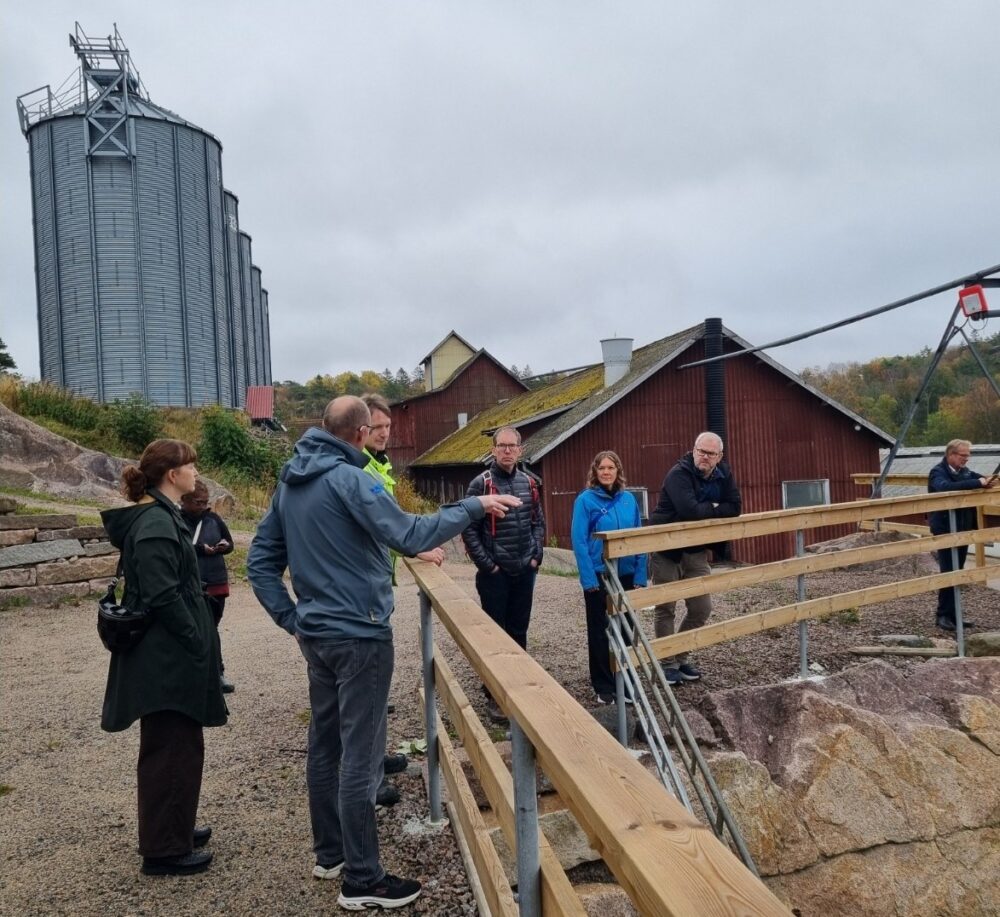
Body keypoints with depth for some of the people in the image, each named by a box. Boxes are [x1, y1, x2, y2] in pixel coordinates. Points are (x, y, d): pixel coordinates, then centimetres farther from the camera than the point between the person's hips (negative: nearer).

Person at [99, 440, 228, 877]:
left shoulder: (161, 516, 11)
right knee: (172, 750, 3)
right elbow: (163, 596, -25)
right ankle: (164, 849, 17)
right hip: (167, 658, -10)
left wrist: (198, 642, 16)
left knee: (179, 746, 21)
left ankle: (173, 829, 37)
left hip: (168, 654, 11)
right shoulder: (156, 524, -21)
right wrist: (198, 644, -16)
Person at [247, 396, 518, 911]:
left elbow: (260, 562, 10)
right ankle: (362, 881, 10)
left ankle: (329, 853, 32)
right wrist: (475, 507, -16)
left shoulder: (289, 483, 8)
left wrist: (292, 619, 11)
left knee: (324, 744, 18)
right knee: (359, 756, 0)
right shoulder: (348, 479, -18)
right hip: (359, 635, -8)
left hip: (316, 635, 9)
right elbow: (410, 536, -25)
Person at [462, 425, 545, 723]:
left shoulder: (530, 482, 6)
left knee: (519, 631, 14)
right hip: (494, 573, -4)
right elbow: (469, 529, -10)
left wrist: (537, 555, 4)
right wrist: (486, 564, -13)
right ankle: (494, 695, 12)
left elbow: (538, 522, 14)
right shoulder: (481, 484, -9)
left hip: (525, 571, 5)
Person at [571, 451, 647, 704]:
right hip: (598, 575, -4)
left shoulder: (629, 499, 3)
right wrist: (589, 578, -18)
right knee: (599, 631, 8)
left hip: (626, 574, 4)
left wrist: (640, 574, 1)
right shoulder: (585, 500, -10)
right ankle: (603, 686, 19)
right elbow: (579, 541, -13)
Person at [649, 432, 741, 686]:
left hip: (697, 551, 6)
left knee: (701, 608, 8)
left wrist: (707, 509, -18)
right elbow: (689, 510, -33)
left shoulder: (723, 474, 0)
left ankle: (682, 657, 26)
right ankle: (668, 664, 15)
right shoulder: (679, 473, -21)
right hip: (667, 549, -6)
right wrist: (714, 508, -16)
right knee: (666, 609, 2)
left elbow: (735, 507, -6)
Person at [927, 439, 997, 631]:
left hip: (962, 529, 7)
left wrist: (988, 480, -18)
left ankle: (954, 613, 18)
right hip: (945, 531, -7)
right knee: (948, 573, -5)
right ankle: (944, 615, 2)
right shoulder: (938, 472, -14)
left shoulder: (965, 471, 10)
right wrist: (978, 483, -37)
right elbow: (946, 487, -34)